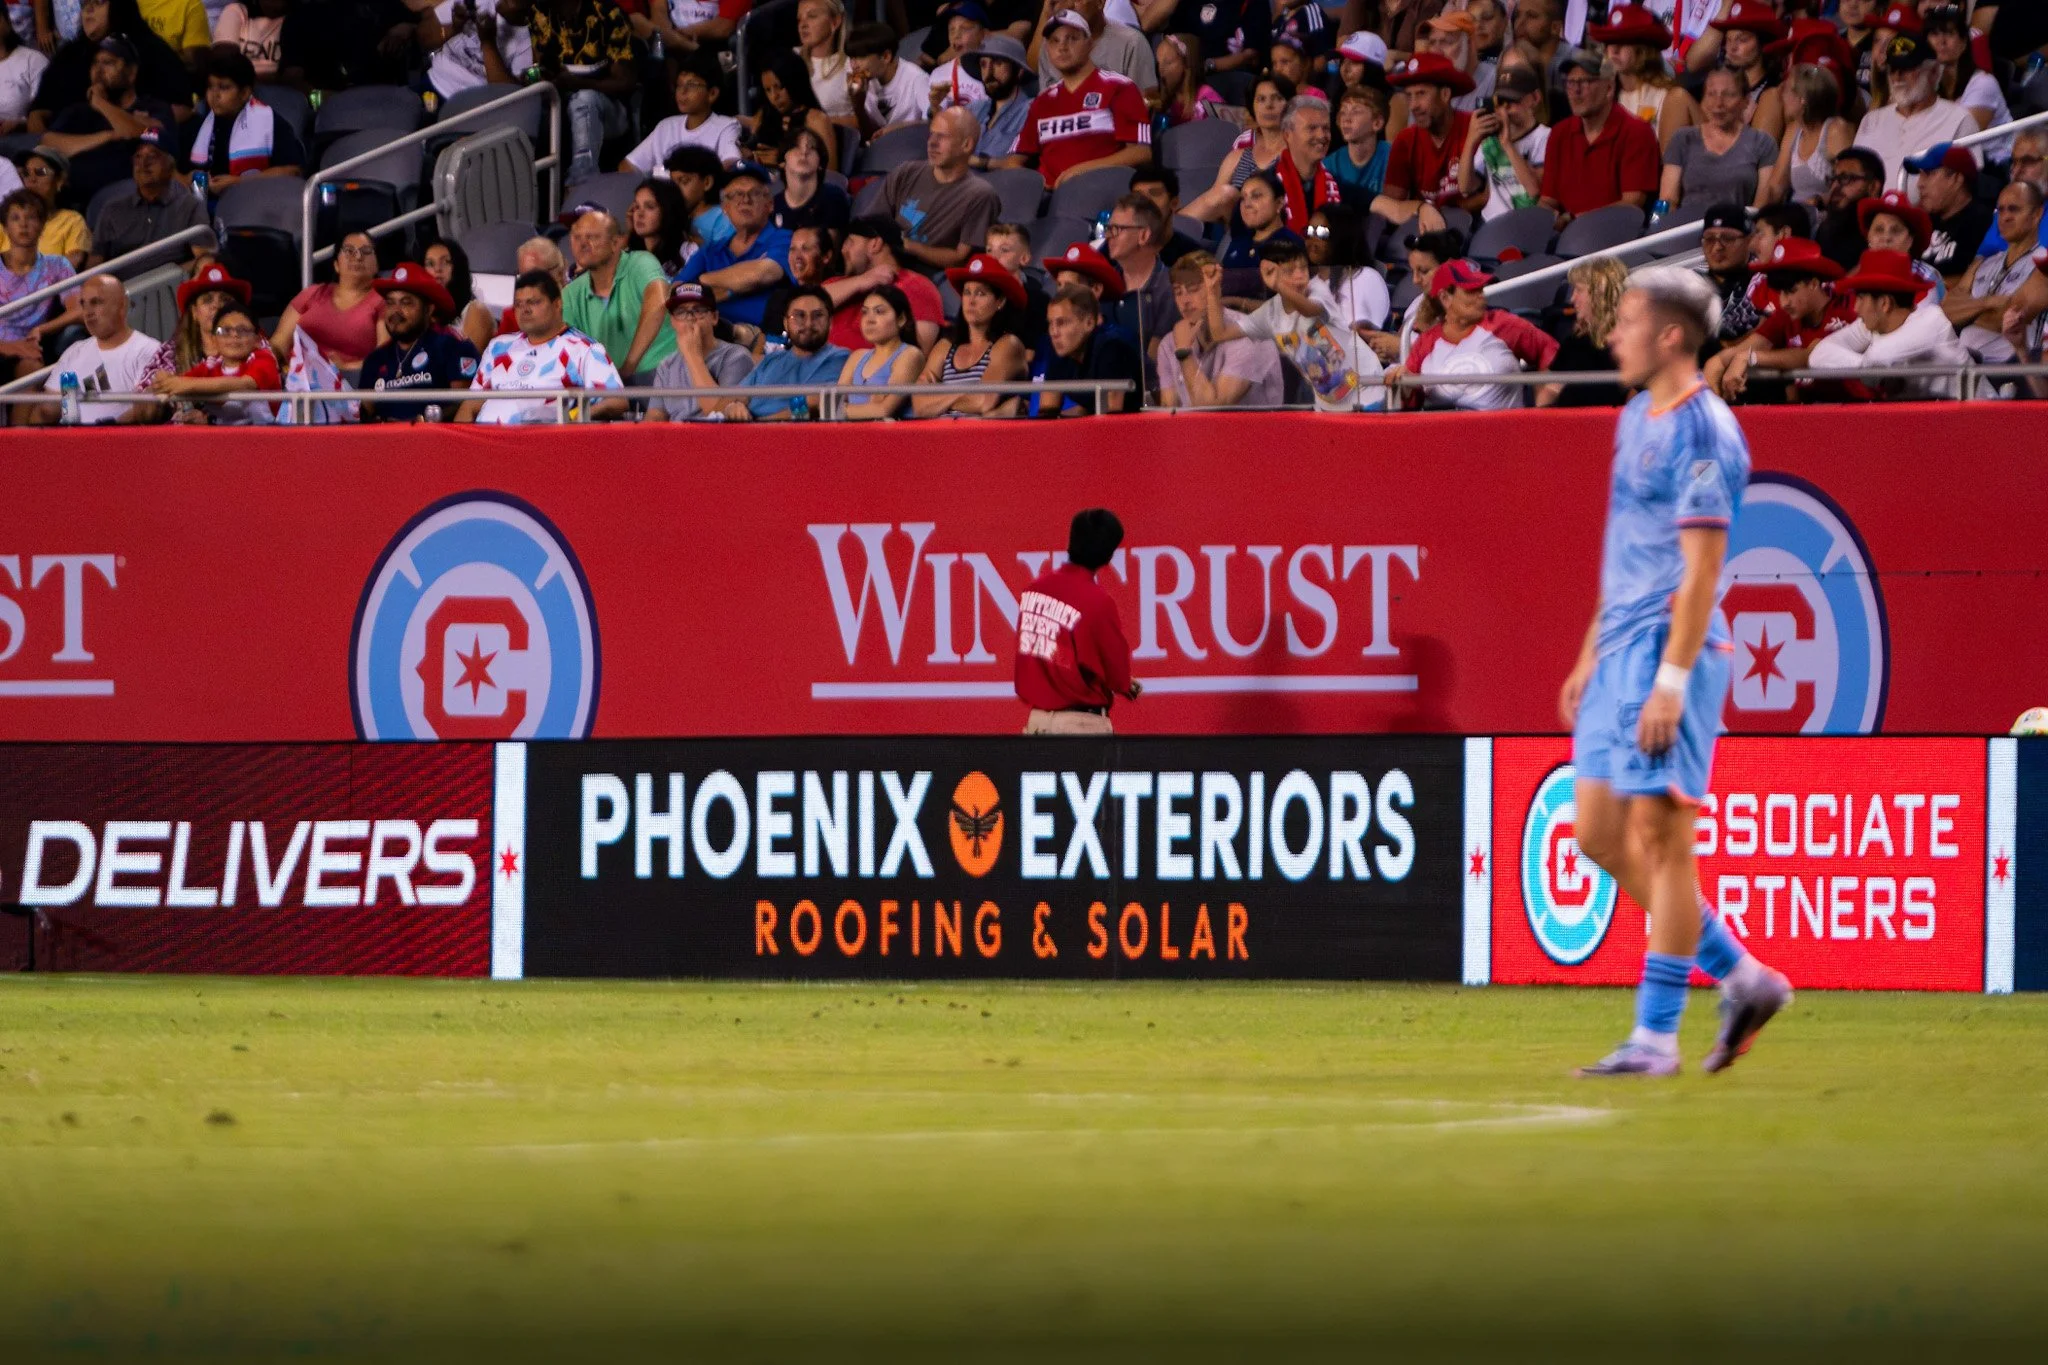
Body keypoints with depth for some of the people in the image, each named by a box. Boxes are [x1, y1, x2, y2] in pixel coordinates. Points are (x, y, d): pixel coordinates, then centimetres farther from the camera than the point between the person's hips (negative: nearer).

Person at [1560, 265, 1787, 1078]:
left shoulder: (1702, 432, -13)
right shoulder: (1637, 420, 16)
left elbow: (1702, 567, -18)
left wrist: (1671, 679, -22)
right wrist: (1591, 653, 22)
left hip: (1675, 650, -10)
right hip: (1622, 648, 10)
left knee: (1659, 834, -8)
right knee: (1599, 834, 10)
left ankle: (1656, 1037, -4)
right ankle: (1741, 978, 18)